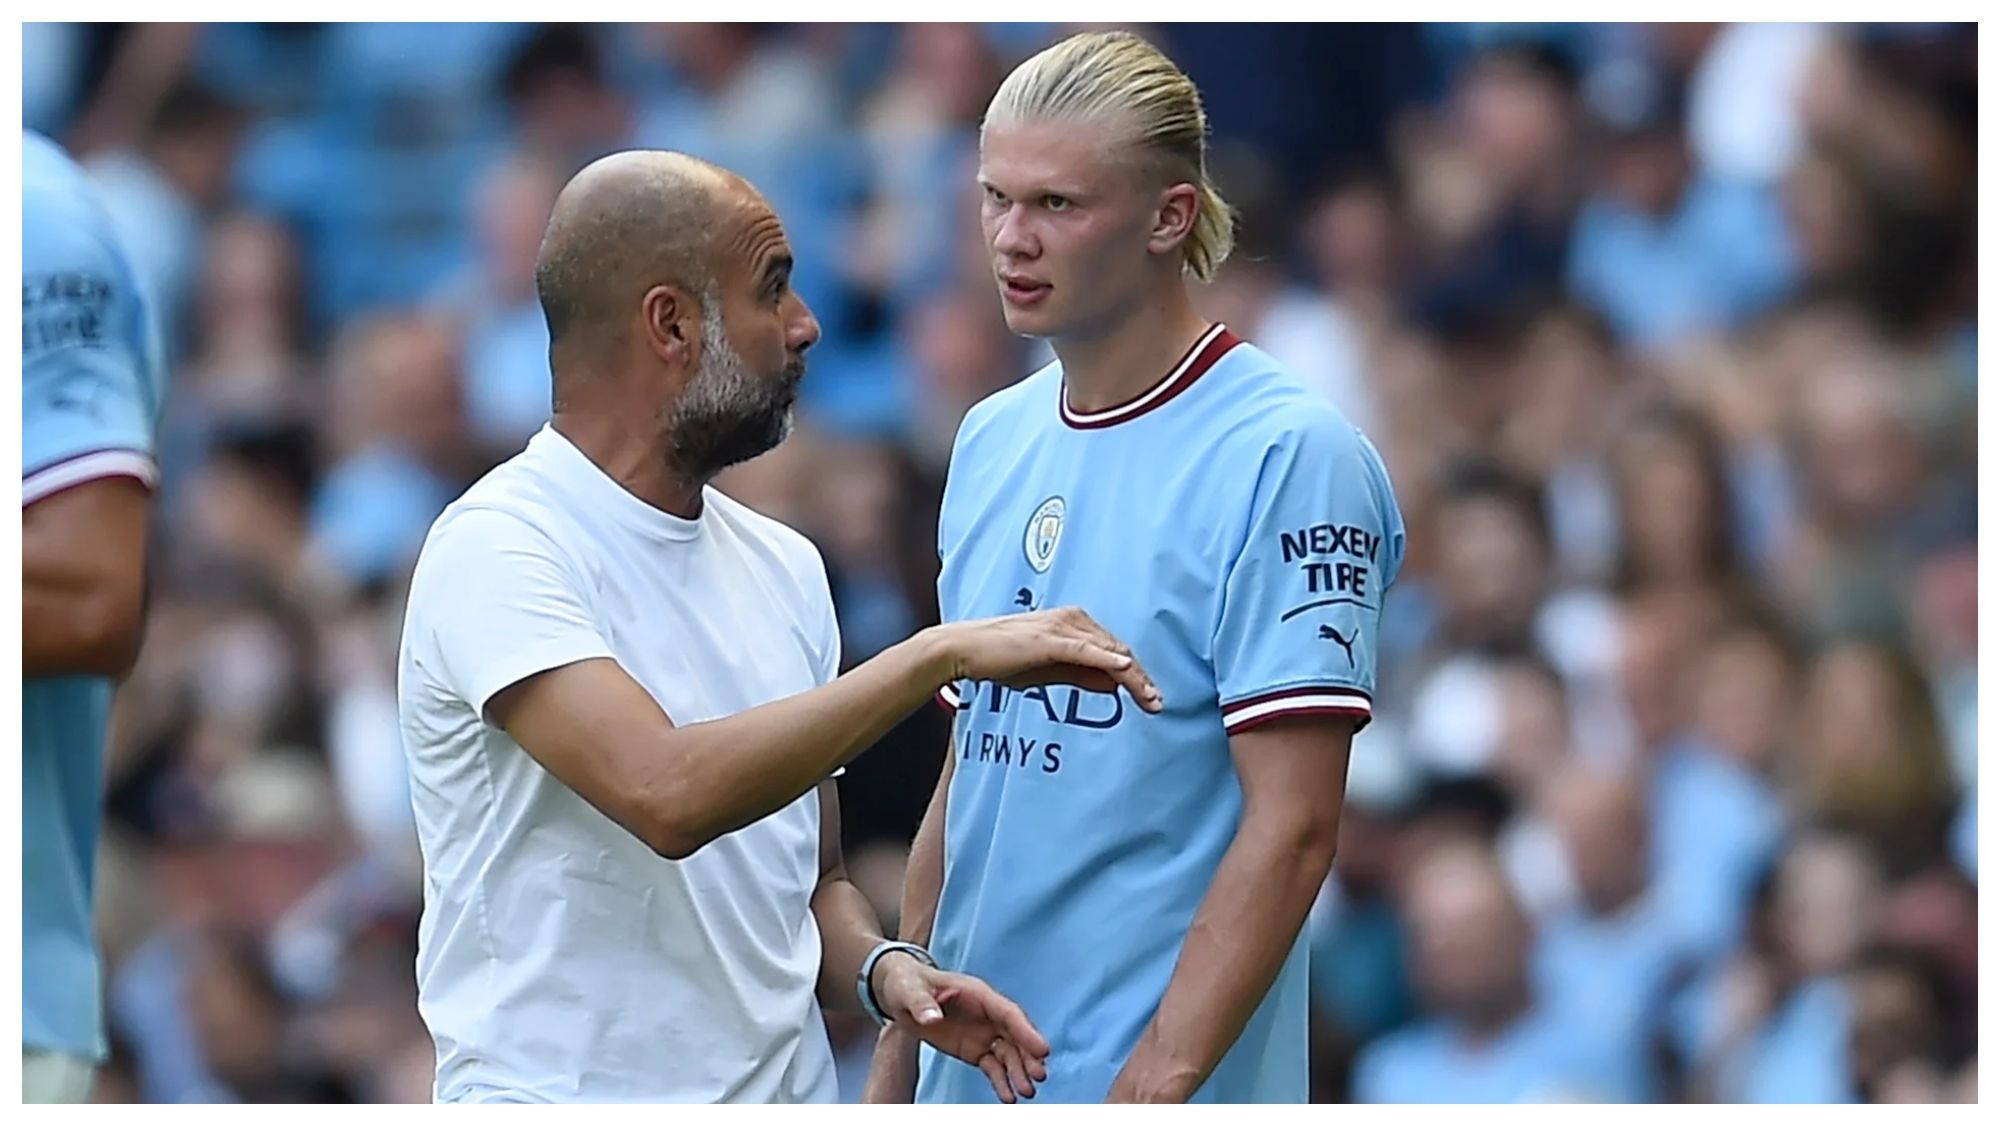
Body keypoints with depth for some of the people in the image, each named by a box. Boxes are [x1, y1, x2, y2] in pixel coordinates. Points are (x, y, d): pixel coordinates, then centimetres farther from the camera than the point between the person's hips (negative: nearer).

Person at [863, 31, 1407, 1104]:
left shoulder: (1287, 456, -12)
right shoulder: (991, 440, 11)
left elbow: (1291, 827, -16)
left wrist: (1153, 1086, -21)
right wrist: (895, 1054, 11)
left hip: (1160, 1089, -7)